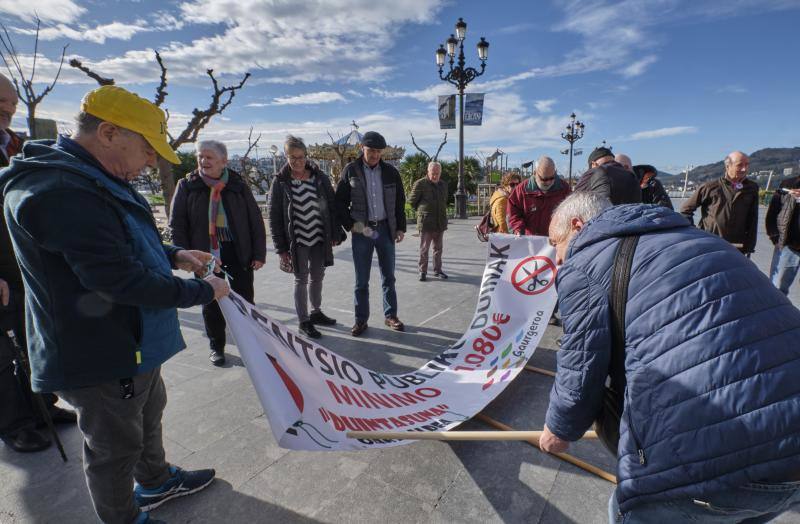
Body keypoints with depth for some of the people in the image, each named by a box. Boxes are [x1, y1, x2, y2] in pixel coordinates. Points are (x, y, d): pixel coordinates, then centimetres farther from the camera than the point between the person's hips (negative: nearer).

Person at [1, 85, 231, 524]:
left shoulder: (87, 179, 7)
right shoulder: (61, 192, -29)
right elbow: (121, 281, -33)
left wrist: (173, 255, 4)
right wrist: (203, 291, -21)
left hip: (132, 343, 11)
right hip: (102, 358, -11)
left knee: (148, 416, 28)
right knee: (115, 446, 13)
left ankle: (156, 482, 52)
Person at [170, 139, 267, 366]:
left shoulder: (238, 186, 1)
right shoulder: (187, 186, 1)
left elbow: (256, 221, 1)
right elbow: (177, 224, 1)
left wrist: (259, 254, -4)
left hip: (239, 254, 0)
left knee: (245, 300, 7)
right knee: (211, 304, 11)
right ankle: (216, 347, 28)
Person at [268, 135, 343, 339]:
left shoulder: (320, 177, 1)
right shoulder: (280, 182, -6)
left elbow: (332, 207, 5)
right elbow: (274, 216, -5)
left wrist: (336, 234, 1)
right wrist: (281, 247, -8)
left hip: (319, 238, 3)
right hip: (297, 241, -3)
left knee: (317, 277, 15)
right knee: (301, 279, 6)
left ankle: (316, 313, 35)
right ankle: (303, 321, 19)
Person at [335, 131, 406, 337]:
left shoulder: (390, 171, 3)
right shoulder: (350, 171, -2)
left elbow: (400, 201, 9)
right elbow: (340, 202, 0)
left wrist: (401, 227, 5)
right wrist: (351, 225, -10)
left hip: (385, 229, 2)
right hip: (361, 231, -2)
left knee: (388, 277, 10)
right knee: (361, 280, 5)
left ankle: (390, 316, 23)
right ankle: (361, 320, 17)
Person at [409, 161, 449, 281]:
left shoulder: (444, 184, 12)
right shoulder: (420, 184, -7)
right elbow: (412, 201, -2)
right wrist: (422, 212, 5)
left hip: (440, 222, 6)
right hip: (426, 222, -5)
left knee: (438, 248, 12)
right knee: (424, 249, 0)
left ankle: (437, 270, 21)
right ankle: (423, 272, 9)